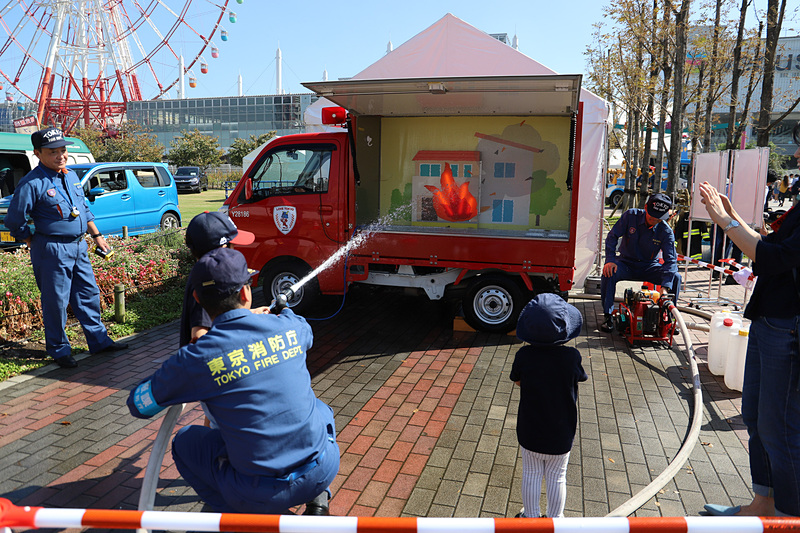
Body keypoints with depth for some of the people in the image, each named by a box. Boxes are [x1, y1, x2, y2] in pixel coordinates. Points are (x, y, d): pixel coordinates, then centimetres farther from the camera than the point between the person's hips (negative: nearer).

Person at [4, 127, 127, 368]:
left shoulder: (71, 176, 10)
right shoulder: (32, 183, -14)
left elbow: (84, 210, 21)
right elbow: (14, 222, -10)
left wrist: (96, 235, 20)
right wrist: (38, 247, -4)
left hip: (79, 246, 7)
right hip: (52, 250, -7)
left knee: (89, 294, 13)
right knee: (56, 301, 3)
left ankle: (99, 341, 25)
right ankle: (59, 350, 18)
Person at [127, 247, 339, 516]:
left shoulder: (196, 359, -12)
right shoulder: (290, 327, -4)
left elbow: (138, 404, 6)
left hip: (263, 494, -2)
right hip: (324, 471, 3)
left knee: (184, 442, 20)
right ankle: (317, 501, 21)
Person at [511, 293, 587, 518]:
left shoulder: (524, 356, -20)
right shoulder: (572, 356, -21)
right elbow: (580, 378, -1)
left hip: (529, 431, 0)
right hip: (561, 432, 0)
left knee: (531, 475, 18)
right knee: (556, 478, 19)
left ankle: (531, 518, 35)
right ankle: (555, 519, 36)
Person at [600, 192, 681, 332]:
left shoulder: (666, 232, -13)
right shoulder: (631, 216, -12)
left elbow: (670, 260, -18)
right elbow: (612, 236, -8)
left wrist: (664, 287, -33)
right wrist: (610, 260, -23)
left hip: (649, 267, 1)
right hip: (626, 263, -1)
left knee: (676, 277, -22)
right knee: (609, 273, -32)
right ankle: (607, 316, -21)